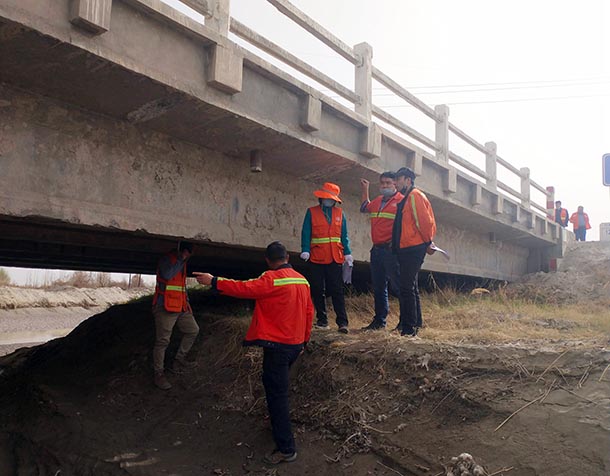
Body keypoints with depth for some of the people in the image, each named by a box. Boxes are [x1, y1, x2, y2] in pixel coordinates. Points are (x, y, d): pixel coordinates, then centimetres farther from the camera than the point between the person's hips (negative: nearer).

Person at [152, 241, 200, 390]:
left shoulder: (182, 262, 17)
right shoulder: (167, 259, -9)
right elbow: (167, 274, -29)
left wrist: (187, 302, 19)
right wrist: (181, 260, -22)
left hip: (181, 307, 9)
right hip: (165, 307, -9)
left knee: (193, 330, 10)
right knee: (162, 341, -5)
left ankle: (179, 360, 21)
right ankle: (159, 374, 3)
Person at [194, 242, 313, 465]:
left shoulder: (272, 279, -16)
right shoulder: (302, 280, 6)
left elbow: (244, 288, -22)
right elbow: (309, 312, 11)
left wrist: (214, 281, -16)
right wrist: (304, 340, 20)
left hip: (277, 346, -8)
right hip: (295, 344, 8)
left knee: (276, 394, -3)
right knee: (278, 388, 26)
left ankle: (286, 448, 0)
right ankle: (279, 424, 42)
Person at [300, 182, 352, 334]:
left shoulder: (340, 213, 12)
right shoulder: (311, 212, 6)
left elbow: (344, 235, 10)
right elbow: (306, 233, -1)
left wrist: (347, 253, 0)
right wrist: (305, 251, -13)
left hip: (335, 259, 1)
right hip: (316, 258, -1)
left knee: (337, 291, -2)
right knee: (318, 291, 5)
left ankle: (342, 322, -3)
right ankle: (322, 320, 15)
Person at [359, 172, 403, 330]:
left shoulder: (401, 201, -7)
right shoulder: (377, 201, 17)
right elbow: (364, 208, 37)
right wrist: (365, 190, 32)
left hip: (391, 250, -8)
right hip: (376, 250, 8)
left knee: (397, 286, -7)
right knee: (378, 287, 14)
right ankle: (379, 320, 24)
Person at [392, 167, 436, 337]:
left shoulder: (415, 196, -10)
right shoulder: (407, 198, 21)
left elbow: (424, 221, -16)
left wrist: (428, 243, -9)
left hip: (413, 249, -11)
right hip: (407, 250, 11)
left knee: (407, 287, -11)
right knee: (411, 287, 15)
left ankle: (409, 328, -8)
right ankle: (415, 323, 24)